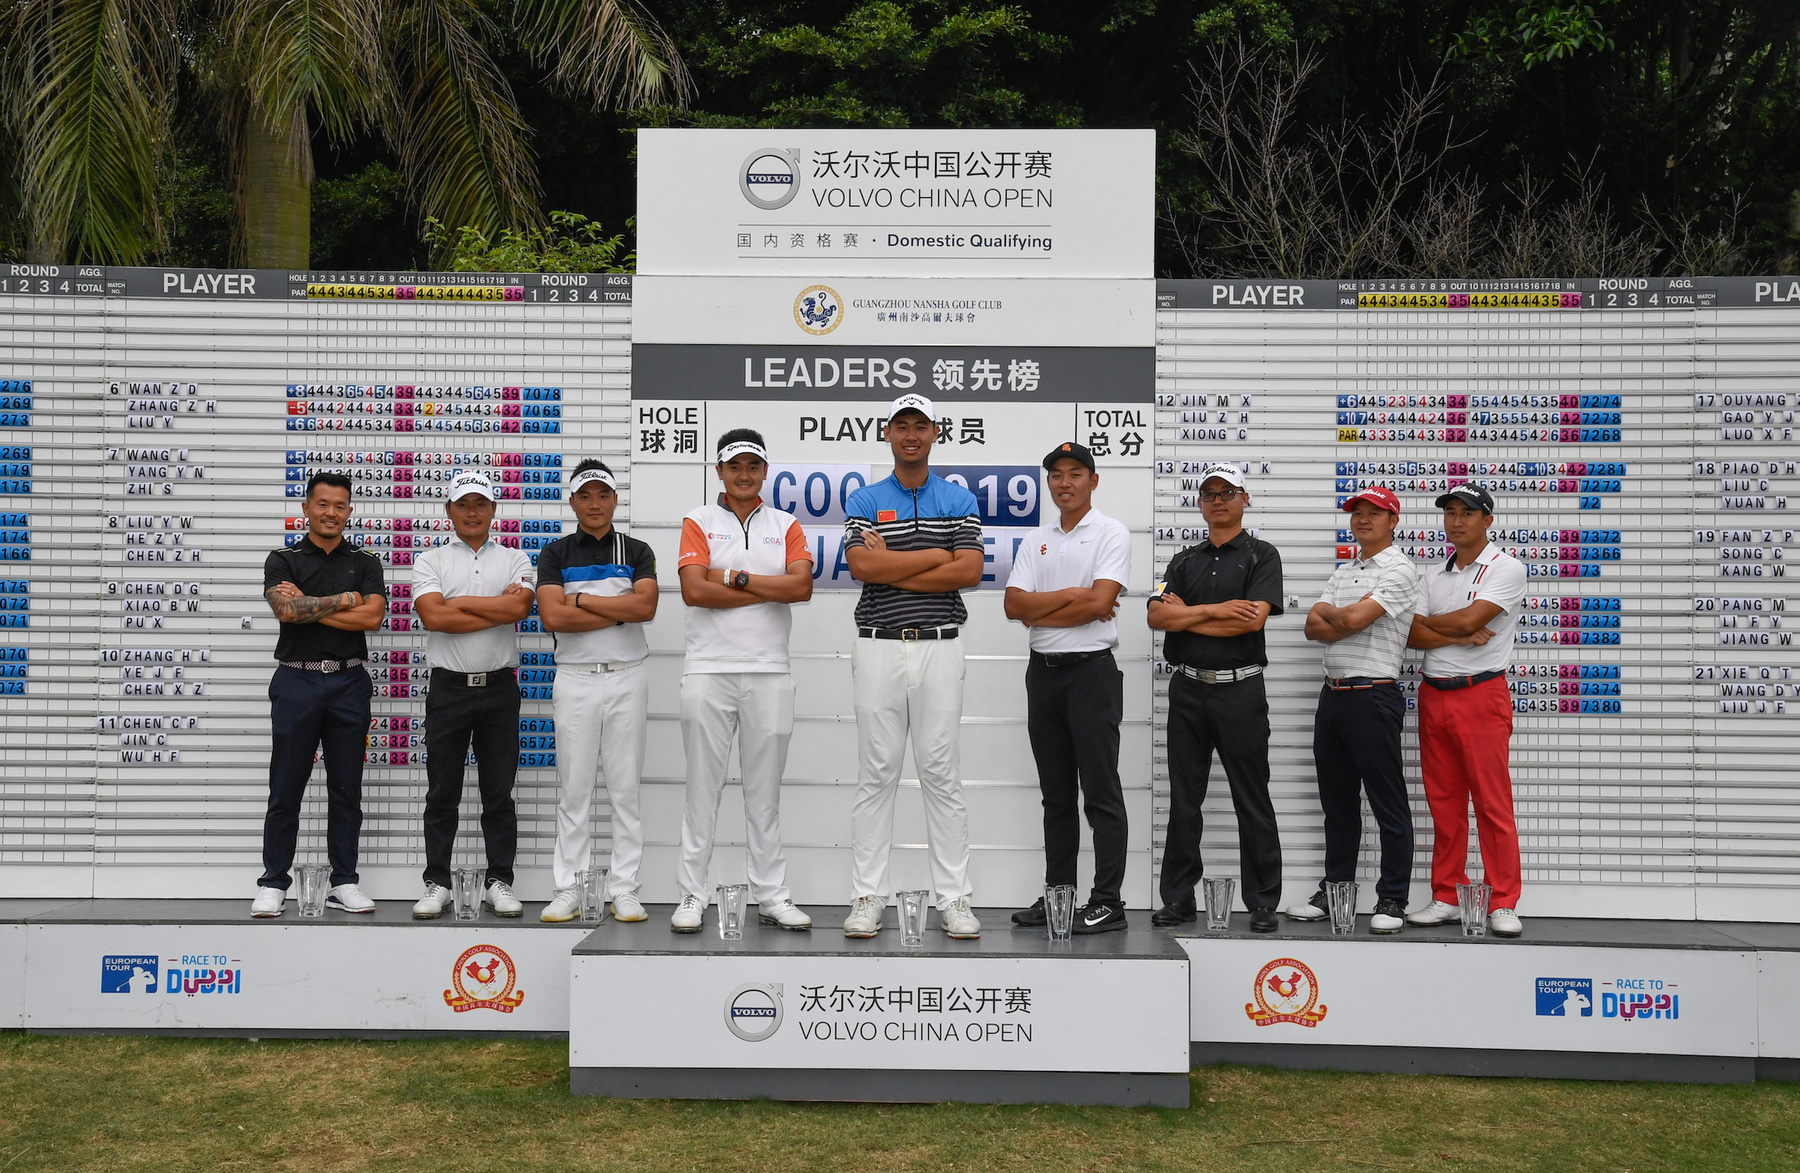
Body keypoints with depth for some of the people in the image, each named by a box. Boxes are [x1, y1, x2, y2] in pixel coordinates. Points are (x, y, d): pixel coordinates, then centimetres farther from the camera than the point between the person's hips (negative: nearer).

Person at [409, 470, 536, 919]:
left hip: (499, 688, 1)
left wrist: (459, 602, -9)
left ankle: (499, 883, 13)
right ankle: (437, 885, 13)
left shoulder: (514, 560, 9)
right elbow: (434, 617, -12)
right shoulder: (430, 561, 6)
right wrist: (500, 610, -11)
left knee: (499, 793, 5)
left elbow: (520, 607, -11)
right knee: (442, 793, 5)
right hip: (449, 688, 0)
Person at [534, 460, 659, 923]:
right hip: (575, 678, 0)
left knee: (625, 788, 3)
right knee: (574, 789, 3)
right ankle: (567, 891, 10)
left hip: (627, 677, 0)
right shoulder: (555, 554, 6)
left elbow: (646, 607, -11)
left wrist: (582, 599, -9)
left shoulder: (637, 552, 7)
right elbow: (552, 616, -10)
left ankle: (624, 890, 9)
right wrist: (620, 611, -9)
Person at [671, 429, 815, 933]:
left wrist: (734, 577, -9)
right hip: (708, 670, -1)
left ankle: (773, 896, 14)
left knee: (765, 791, 7)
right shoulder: (698, 521, 6)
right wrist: (771, 590, -7)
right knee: (702, 787, 2)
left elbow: (801, 586, -5)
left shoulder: (787, 526, 11)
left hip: (769, 673, 2)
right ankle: (692, 896, 9)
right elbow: (694, 590, -9)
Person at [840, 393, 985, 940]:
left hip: (939, 646, 0)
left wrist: (892, 568, -9)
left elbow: (970, 572, -6)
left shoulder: (960, 501, 8)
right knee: (876, 774, 3)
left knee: (942, 773, 3)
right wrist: (940, 554, -8)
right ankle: (867, 898, 9)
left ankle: (954, 899, 9)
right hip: (879, 648, 0)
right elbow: (862, 566, -11)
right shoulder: (863, 501, 7)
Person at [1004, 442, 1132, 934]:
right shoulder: (1035, 541, 14)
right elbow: (1014, 604, 1)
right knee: (1056, 794, 11)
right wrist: (1073, 595, -10)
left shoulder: (1112, 534, -2)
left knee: (1100, 792, -4)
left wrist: (1039, 612, -8)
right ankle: (1057, 896, 18)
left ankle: (1108, 903, 0)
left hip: (1091, 671, -6)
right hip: (1043, 671, 6)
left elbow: (1100, 604, -16)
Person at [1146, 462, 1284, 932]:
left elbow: (1253, 618, -14)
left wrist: (1186, 616, -7)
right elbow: (1157, 615, -1)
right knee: (1183, 800, 8)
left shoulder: (1261, 556, 2)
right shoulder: (1183, 562, 14)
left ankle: (1262, 904, 9)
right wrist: (1215, 610, -12)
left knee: (1252, 801, 1)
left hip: (1240, 689, -4)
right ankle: (1178, 898, 15)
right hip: (1187, 688, 4)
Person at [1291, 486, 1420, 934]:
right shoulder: (1342, 573, 19)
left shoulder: (1398, 570, -6)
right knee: (1338, 804, 14)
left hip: (1373, 697, -8)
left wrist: (1327, 611, 3)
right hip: (1333, 693, 8)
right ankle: (1334, 893, 22)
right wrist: (1345, 618, -10)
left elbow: (1352, 620, -18)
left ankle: (1391, 900, 7)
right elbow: (1314, 628, 8)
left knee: (1388, 805, -1)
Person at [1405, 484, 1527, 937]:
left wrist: (1427, 621, 1)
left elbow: (1467, 619, -16)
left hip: (1482, 695, -6)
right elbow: (1412, 635, 2)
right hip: (1433, 695, 6)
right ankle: (1446, 899, 16)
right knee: (1443, 805, 9)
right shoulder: (1433, 575, 14)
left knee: (1493, 805, -5)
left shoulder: (1506, 568, -3)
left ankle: (1503, 904, 2)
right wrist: (1458, 637, -12)